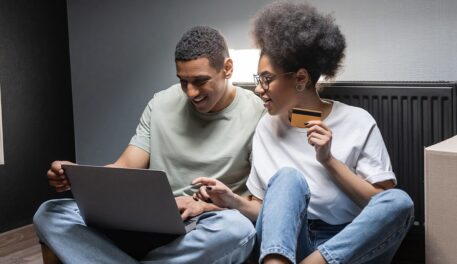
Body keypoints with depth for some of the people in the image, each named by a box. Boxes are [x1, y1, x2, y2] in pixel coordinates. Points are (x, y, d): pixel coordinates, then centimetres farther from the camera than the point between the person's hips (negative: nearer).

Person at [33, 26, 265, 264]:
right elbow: (126, 168, 4)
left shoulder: (257, 115, -6)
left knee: (239, 229, -40)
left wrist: (205, 205, -23)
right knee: (50, 215, -13)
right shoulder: (162, 104, 6)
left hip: (206, 233, -3)